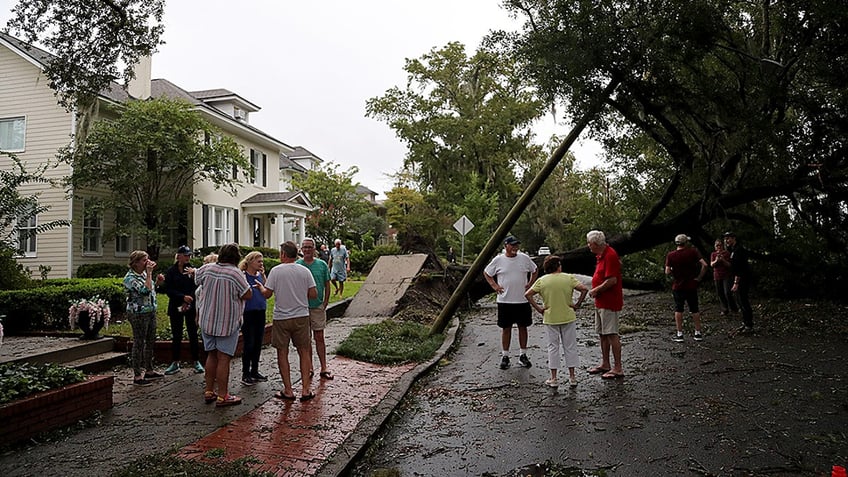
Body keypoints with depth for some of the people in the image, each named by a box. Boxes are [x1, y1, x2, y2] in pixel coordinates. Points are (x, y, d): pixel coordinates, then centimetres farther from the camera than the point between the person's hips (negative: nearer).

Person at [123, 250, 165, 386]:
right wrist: (149, 273, -20)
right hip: (138, 314, -8)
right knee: (139, 343, -3)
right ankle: (137, 376, 5)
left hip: (151, 311, 9)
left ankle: (149, 370, 25)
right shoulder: (130, 277, -14)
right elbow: (145, 290, -26)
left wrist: (158, 281, 7)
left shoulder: (144, 274, 11)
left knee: (151, 341, 14)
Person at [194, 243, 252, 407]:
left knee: (211, 355, 17)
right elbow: (248, 295, -15)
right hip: (227, 323, -6)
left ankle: (209, 391, 24)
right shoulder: (235, 273, -18)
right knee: (224, 359, -1)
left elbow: (196, 279, 20)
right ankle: (222, 396, 3)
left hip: (207, 321, 6)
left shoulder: (207, 269, 0)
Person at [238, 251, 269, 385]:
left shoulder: (260, 275, 9)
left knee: (258, 343, 12)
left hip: (260, 312, 6)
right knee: (249, 344, -3)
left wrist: (263, 275, -4)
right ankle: (245, 374, 9)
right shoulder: (243, 276, -9)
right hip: (248, 313, -6)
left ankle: (254, 371, 24)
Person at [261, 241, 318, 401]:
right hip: (302, 316, 2)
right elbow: (313, 295, -2)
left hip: (281, 318, -2)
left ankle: (288, 391, 12)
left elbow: (267, 294, -6)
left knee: (282, 352, 8)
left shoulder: (276, 271, -8)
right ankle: (305, 389, 10)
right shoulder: (305, 271, -1)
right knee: (304, 351, 11)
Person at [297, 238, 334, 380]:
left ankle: (324, 368, 9)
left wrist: (325, 303, 0)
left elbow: (327, 285, 6)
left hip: (318, 306, 0)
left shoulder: (322, 265, 3)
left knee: (319, 338, 3)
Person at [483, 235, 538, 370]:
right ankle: (505, 356, 15)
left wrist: (530, 284, 4)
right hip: (505, 301, -2)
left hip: (522, 300, 2)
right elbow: (486, 273, 10)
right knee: (506, 328, 5)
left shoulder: (524, 258, 2)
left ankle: (523, 355, 20)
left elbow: (535, 271, 17)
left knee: (523, 327, 9)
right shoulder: (498, 260, -3)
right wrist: (494, 286, -2)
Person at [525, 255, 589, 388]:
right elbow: (584, 289, -12)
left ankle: (553, 378, 11)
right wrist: (577, 304, -4)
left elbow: (527, 294, -7)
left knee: (553, 347, 9)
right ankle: (572, 377, 16)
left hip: (550, 319, 0)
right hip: (568, 317, 0)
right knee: (570, 347, 11)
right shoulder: (569, 278, -4)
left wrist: (538, 308, -3)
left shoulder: (541, 280, -3)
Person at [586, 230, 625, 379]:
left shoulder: (610, 255, -19)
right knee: (603, 334, 15)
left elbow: (612, 280, -25)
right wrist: (595, 291, 8)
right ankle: (605, 364, 25)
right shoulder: (601, 255, 14)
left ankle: (618, 368, 0)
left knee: (612, 335, -6)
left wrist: (596, 290, -14)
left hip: (609, 302, -10)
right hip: (601, 302, 11)